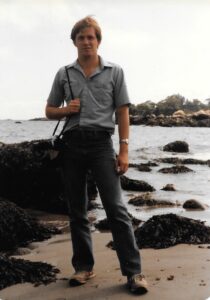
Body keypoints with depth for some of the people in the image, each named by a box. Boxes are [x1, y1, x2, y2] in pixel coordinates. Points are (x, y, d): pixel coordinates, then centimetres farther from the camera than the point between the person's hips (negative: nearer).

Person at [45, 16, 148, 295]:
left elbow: (122, 112, 3)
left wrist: (124, 150, -5)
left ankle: (133, 271, -4)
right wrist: (65, 110, -6)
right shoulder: (64, 74, 11)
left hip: (101, 143, -3)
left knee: (116, 208, -8)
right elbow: (49, 110, 17)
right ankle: (83, 266, 19)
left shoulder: (114, 71, 5)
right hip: (72, 144, 3)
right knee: (77, 210, 8)